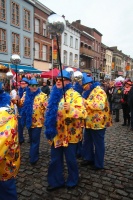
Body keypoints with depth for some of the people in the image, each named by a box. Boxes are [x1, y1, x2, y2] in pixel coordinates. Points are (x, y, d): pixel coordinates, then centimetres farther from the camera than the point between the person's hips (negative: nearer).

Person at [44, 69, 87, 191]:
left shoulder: (74, 95, -11)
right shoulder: (55, 94, 8)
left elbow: (83, 113, -21)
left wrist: (70, 109, -38)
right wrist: (49, 128, 19)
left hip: (69, 134, -6)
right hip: (56, 134, 6)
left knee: (70, 159, 12)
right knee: (55, 159, 16)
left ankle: (72, 181, 35)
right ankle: (56, 181, 35)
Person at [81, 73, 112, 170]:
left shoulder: (99, 91, -17)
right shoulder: (89, 91, 12)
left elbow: (100, 106, -32)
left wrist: (85, 102, -30)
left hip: (98, 122, -9)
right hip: (89, 122, 9)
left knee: (98, 143, 5)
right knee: (87, 141, 18)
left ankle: (99, 164, 19)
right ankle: (89, 158, 35)